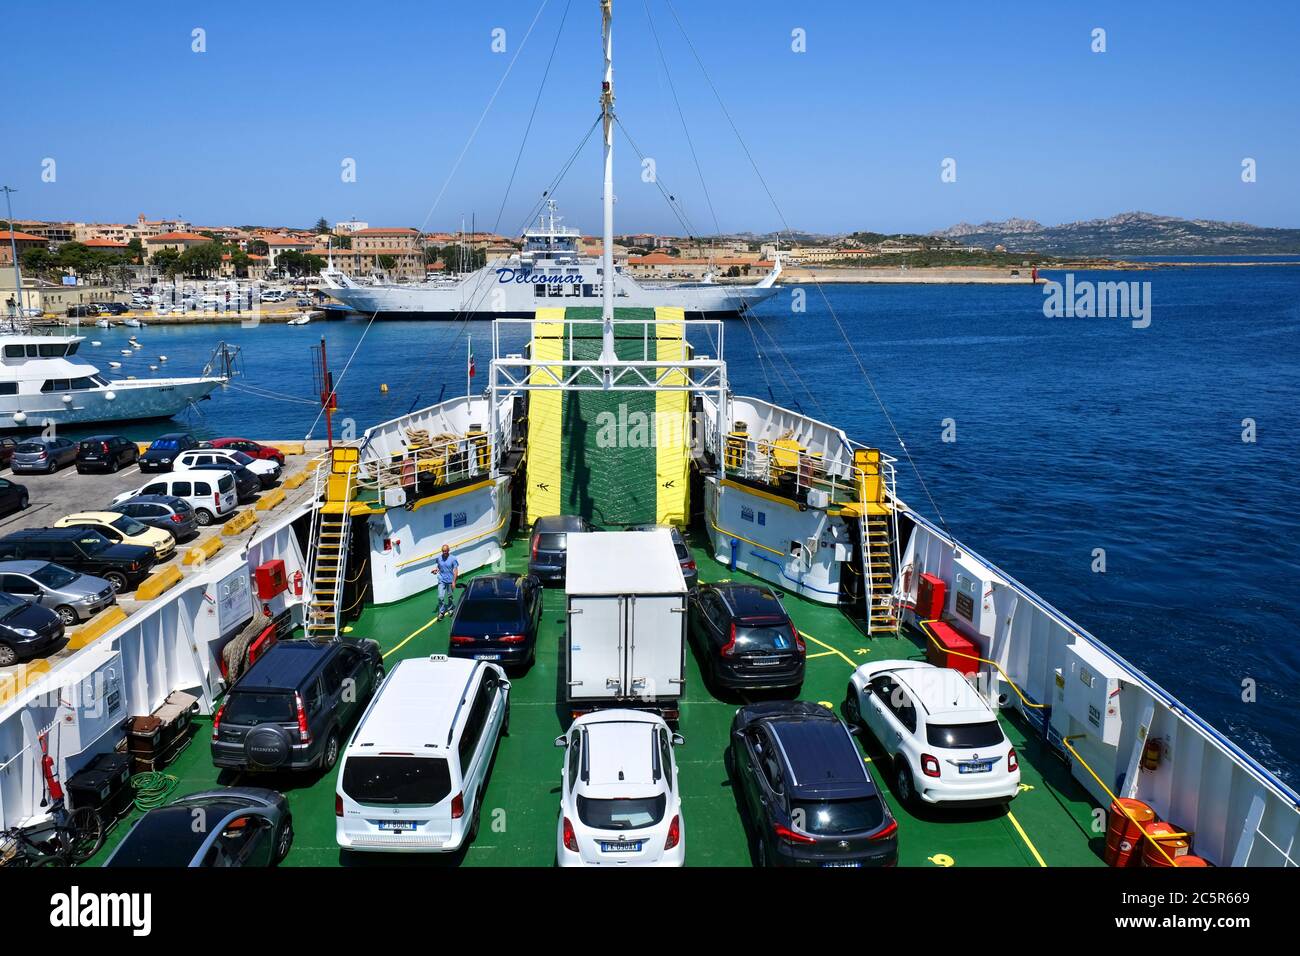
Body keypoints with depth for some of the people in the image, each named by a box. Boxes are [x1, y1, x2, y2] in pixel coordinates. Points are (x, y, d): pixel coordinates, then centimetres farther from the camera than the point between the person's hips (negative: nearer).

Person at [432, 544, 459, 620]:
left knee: (450, 596, 13)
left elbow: (455, 570, -7)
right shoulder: (438, 558, -2)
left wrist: (454, 581, -11)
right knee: (440, 597, -8)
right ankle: (441, 612, 2)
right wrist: (436, 569, -8)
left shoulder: (452, 559, -10)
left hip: (450, 580, -1)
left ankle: (450, 609, 35)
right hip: (442, 580, 1)